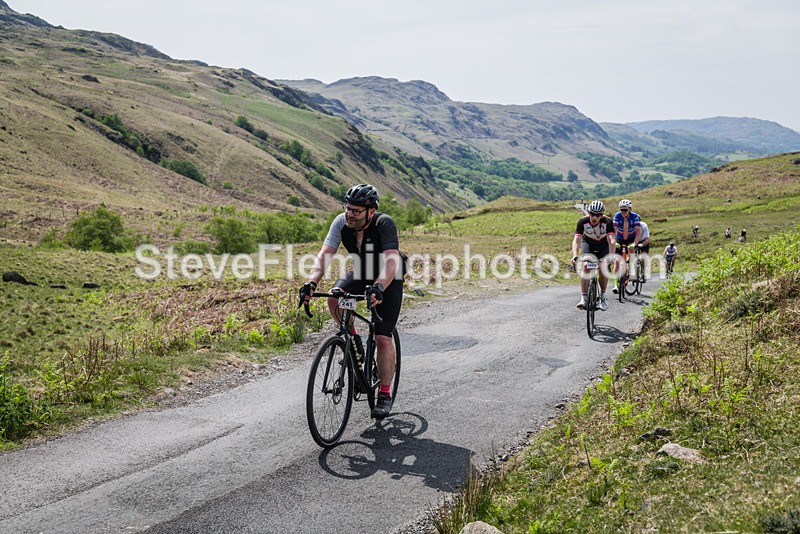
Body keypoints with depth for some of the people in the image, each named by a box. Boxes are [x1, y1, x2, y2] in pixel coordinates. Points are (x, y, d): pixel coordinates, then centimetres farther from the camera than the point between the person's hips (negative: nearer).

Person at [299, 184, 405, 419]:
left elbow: (392, 260, -44)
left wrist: (379, 287, -61)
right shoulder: (342, 222, -20)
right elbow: (325, 254, -26)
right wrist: (311, 283, -43)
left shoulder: (384, 224, -32)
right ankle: (353, 340, 1)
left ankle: (385, 395, 0)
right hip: (360, 273, 4)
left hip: (388, 279, -4)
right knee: (334, 299, -27)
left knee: (383, 338, -14)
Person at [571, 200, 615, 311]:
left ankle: (602, 297, 5)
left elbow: (611, 240, -40)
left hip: (603, 246, 0)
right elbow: (576, 240, -35)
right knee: (585, 267, -23)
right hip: (588, 244, 0)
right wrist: (575, 256, -52)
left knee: (603, 270, -17)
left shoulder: (607, 222, -31)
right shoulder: (583, 221, -29)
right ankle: (583, 299, -24)